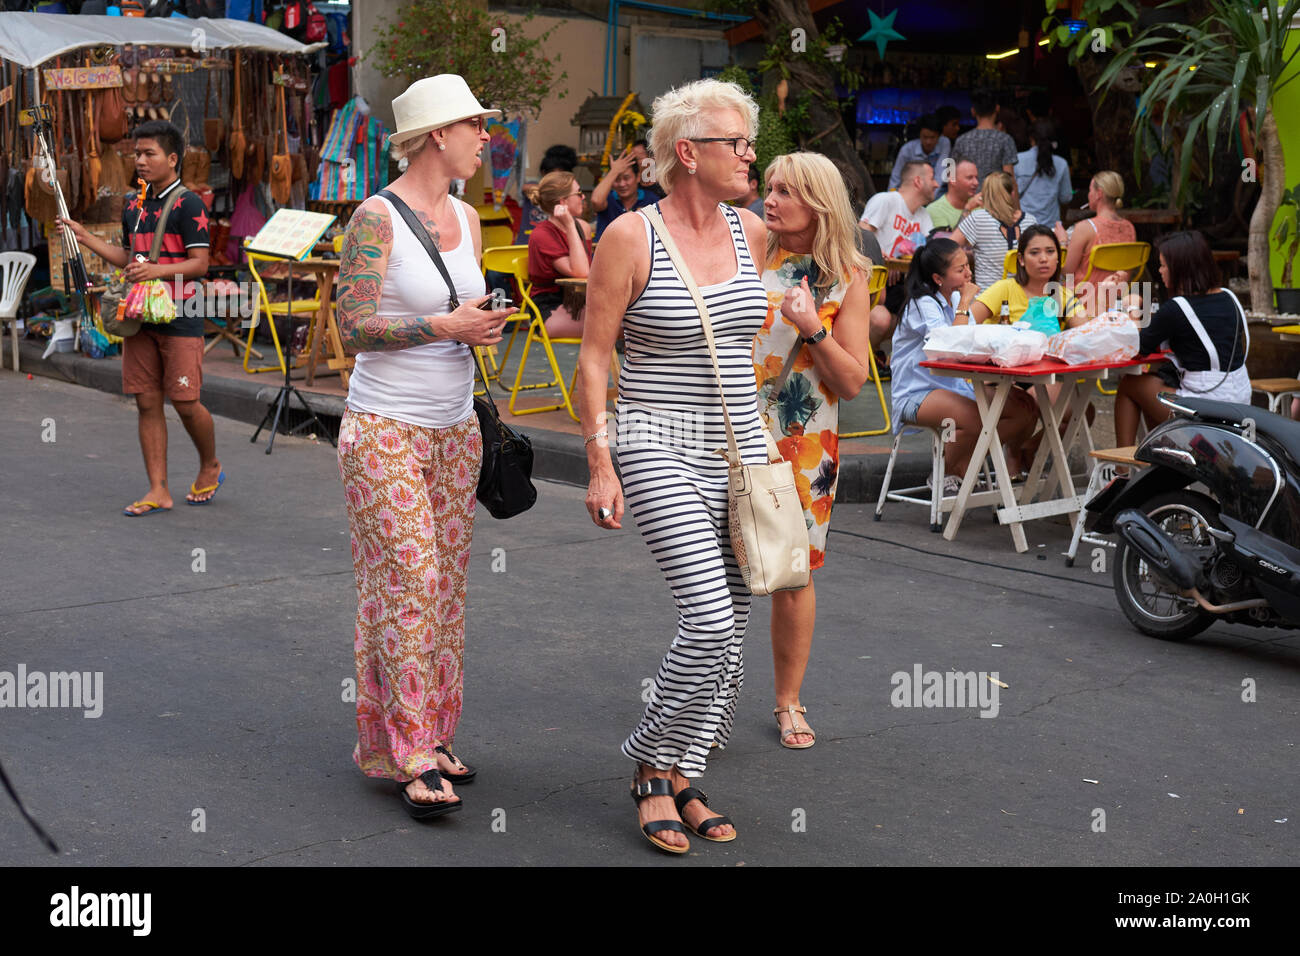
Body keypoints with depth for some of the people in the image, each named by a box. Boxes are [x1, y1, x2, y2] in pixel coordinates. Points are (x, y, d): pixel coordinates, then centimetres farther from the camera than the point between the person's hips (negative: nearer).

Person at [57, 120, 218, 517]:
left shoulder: (188, 205, -8)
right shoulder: (134, 207, 14)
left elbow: (200, 263, -13)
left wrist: (158, 270, -26)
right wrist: (85, 237, 14)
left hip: (180, 319, -7)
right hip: (140, 317, 7)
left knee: (184, 402, -5)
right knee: (147, 403, 4)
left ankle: (210, 467, 22)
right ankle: (158, 490, 8)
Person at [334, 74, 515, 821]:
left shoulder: (466, 219, 10)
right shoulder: (376, 218, -11)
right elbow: (353, 328, -15)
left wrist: (486, 326, 4)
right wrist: (444, 325, -19)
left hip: (455, 429, 7)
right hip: (386, 429, -7)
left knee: (448, 585, 8)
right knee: (407, 584, -9)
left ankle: (434, 738, 18)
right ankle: (408, 755, -3)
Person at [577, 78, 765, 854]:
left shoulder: (750, 233, 8)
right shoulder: (631, 238, -9)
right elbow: (593, 358, -7)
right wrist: (600, 466, -13)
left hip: (740, 451, 6)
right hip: (661, 450, -6)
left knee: (731, 628, 7)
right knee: (710, 620, -17)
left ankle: (682, 779, 22)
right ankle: (654, 765, 5)